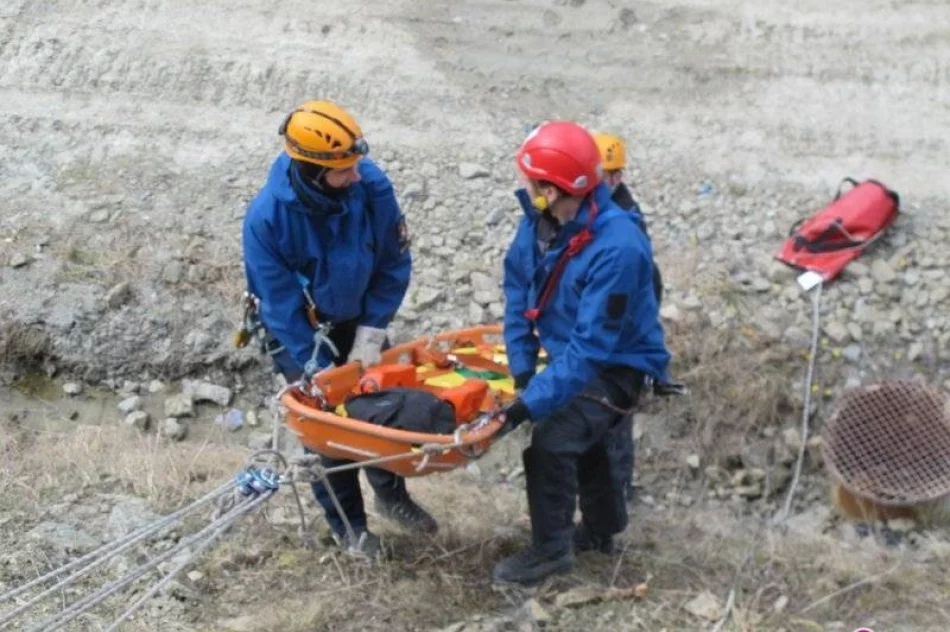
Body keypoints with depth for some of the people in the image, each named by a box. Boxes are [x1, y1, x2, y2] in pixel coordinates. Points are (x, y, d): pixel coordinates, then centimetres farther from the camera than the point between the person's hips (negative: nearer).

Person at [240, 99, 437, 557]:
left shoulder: (372, 186, -25)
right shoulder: (267, 216, -32)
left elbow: (394, 264, -12)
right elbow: (280, 304, -23)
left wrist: (370, 335, -13)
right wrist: (320, 370, -23)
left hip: (356, 318, 3)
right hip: (299, 331, -3)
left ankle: (391, 494, 35)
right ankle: (348, 524, 23)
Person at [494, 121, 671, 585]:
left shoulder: (617, 249, -38)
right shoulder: (540, 220, -16)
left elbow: (592, 346, -37)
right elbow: (518, 289, -3)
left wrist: (532, 401, -38)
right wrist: (522, 365, -10)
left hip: (616, 365, -8)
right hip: (575, 353, 8)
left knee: (551, 442, -14)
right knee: (589, 439, 24)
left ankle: (551, 550, 7)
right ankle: (601, 528, 47)